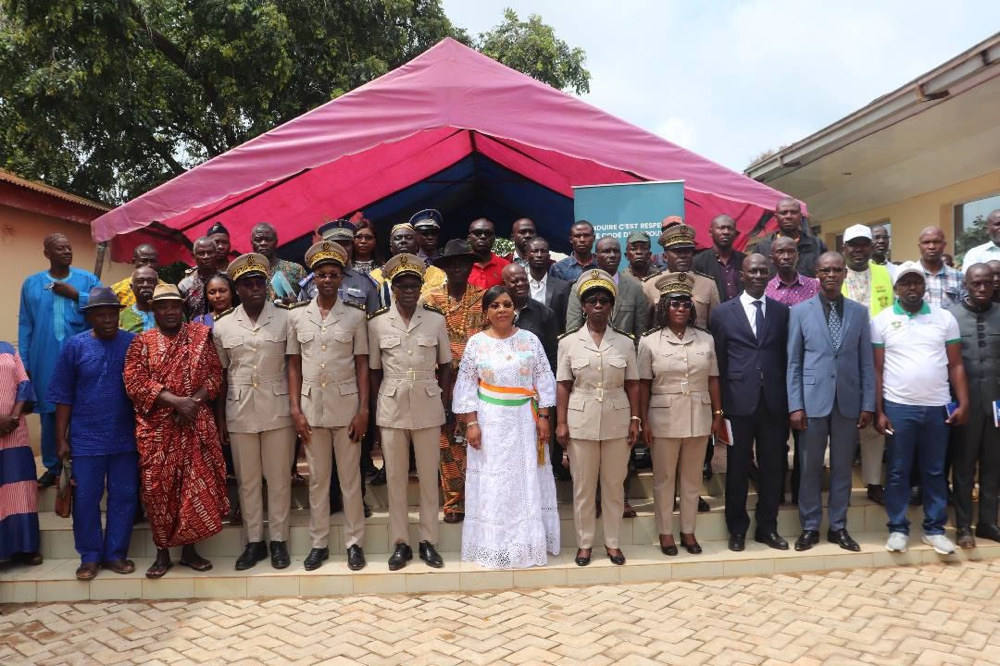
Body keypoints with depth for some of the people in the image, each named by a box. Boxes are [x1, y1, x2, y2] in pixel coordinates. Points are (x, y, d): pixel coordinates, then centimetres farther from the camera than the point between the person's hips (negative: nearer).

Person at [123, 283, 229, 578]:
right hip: (156, 427, 0)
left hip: (196, 425, 1)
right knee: (157, 487, 3)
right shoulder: (142, 342, 5)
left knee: (196, 485, 2)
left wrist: (194, 402, -13)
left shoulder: (200, 335, 7)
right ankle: (162, 552, 15)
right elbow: (135, 381, -7)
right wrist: (176, 401, -17)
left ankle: (189, 549, 15)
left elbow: (214, 374, 3)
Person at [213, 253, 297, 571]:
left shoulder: (285, 319, -1)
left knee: (278, 477, 5)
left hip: (277, 409, -2)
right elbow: (221, 375, 9)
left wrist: (296, 407, -4)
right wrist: (220, 417, 7)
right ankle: (254, 541, 21)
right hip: (240, 411, 2)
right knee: (247, 479, 10)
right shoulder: (223, 326, 5)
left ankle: (278, 539, 17)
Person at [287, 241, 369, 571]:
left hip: (346, 404, -1)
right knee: (317, 478, 10)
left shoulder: (355, 315, 0)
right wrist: (295, 409, -1)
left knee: (350, 477, 5)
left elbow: (362, 365, 0)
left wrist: (363, 410, -5)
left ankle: (354, 542, 17)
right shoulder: (297, 316, 5)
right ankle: (319, 543, 21)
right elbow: (294, 366, 6)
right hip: (311, 405, 2)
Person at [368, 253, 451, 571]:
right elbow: (374, 370, 5)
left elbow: (445, 366, 5)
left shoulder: (436, 319, -2)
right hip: (392, 408, 0)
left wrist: (444, 403, 1)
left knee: (429, 476, 8)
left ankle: (428, 541, 21)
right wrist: (377, 408, 2)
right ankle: (400, 543, 20)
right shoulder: (377, 322, -2)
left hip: (427, 407, 0)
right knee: (395, 477, 8)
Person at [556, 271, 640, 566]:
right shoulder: (569, 341, -1)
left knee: (614, 484, 9)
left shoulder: (625, 342, 2)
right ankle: (585, 542, 21)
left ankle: (612, 541, 24)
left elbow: (632, 385, 5)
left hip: (617, 420, 1)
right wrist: (561, 423, -5)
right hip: (581, 421, -1)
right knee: (583, 486, 8)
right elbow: (563, 385, -1)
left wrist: (635, 418, -1)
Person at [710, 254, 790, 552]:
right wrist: (720, 404, -3)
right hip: (739, 401, -2)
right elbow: (718, 362, 1)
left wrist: (788, 399, 3)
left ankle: (767, 527, 24)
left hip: (773, 401, 2)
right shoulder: (723, 312, 1)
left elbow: (785, 357, 8)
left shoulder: (782, 311, 8)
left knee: (773, 468, 9)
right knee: (738, 469, 7)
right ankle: (737, 529, 21)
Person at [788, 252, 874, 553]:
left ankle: (838, 527, 22)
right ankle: (810, 527, 18)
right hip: (813, 400, -1)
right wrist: (795, 405, -7)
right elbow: (793, 363, -1)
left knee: (843, 467, 10)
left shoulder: (859, 312, 6)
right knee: (810, 467, 6)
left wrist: (868, 404, 1)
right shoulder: (800, 311, 1)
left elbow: (866, 362, 6)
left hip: (848, 401, 2)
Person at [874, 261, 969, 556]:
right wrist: (878, 411, -3)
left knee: (935, 471, 10)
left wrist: (963, 403, -2)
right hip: (897, 407, -2)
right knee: (898, 471, 5)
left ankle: (934, 529, 22)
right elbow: (877, 369, 0)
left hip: (937, 407, 2)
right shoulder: (882, 320, 0)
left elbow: (956, 365, 6)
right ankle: (898, 528, 16)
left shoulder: (945, 318, 5)